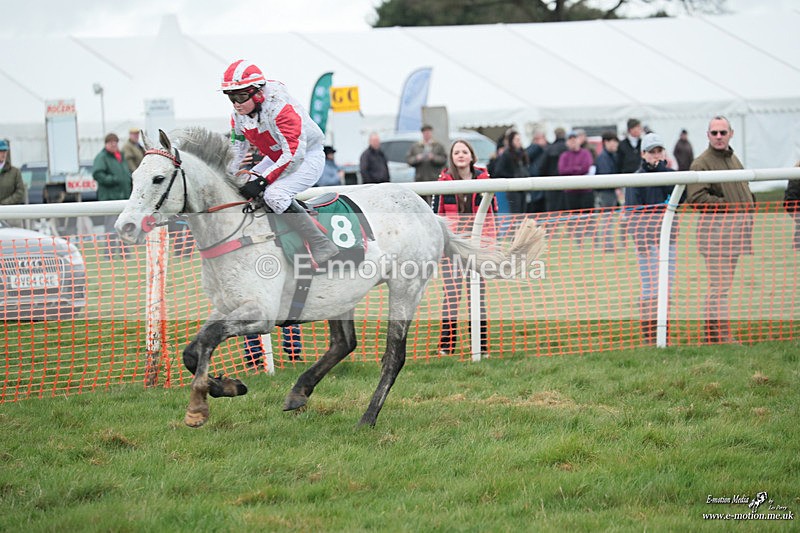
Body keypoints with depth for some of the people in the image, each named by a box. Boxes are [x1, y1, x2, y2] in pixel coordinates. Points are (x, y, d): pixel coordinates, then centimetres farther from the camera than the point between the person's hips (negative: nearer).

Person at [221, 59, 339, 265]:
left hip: (308, 158, -9)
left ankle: (322, 246, -29)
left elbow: (294, 154, -35)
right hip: (275, 158, 9)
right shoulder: (238, 115, -6)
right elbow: (237, 150, 6)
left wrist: (262, 181, -39)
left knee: (274, 195, -32)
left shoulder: (281, 108, -31)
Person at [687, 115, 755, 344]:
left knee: (724, 281, 11)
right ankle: (720, 331, -13)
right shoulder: (702, 163, -8)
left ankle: (713, 330, 17)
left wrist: (749, 204, 14)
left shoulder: (734, 159, 19)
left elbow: (743, 190, 31)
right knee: (720, 282, -12)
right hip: (715, 225, -9)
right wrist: (728, 205, -19)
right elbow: (695, 196, -19)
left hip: (736, 226, 9)